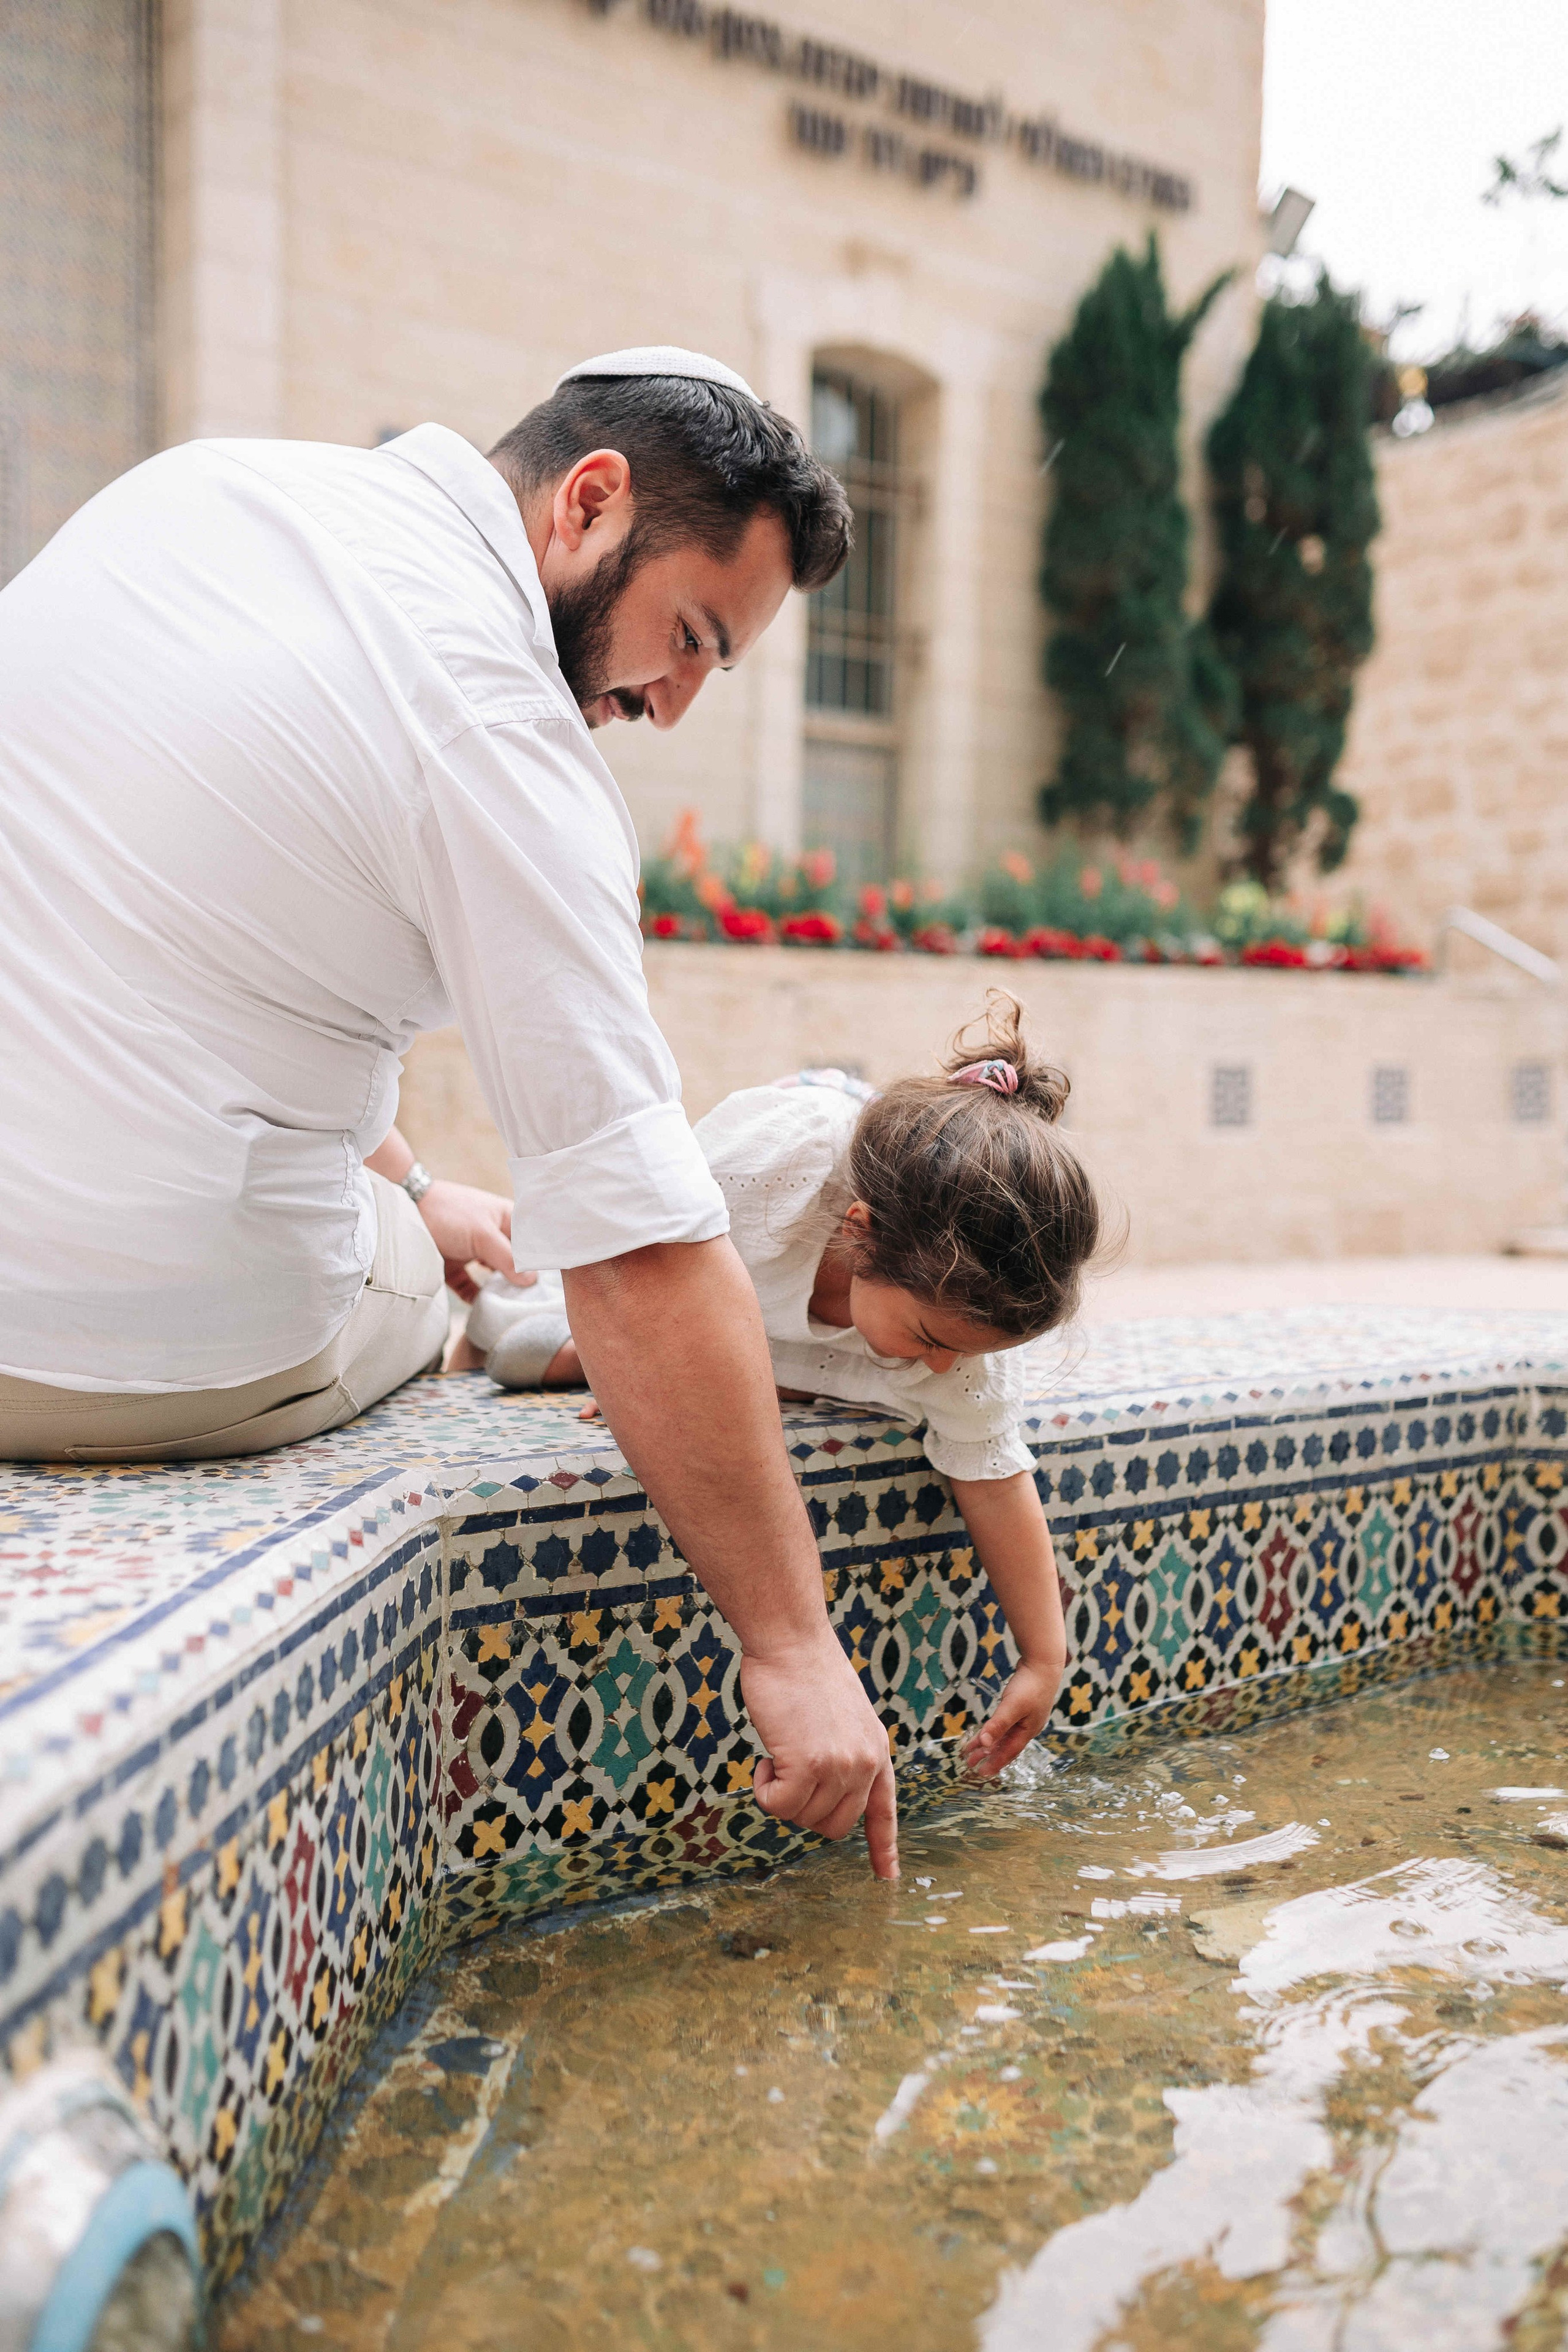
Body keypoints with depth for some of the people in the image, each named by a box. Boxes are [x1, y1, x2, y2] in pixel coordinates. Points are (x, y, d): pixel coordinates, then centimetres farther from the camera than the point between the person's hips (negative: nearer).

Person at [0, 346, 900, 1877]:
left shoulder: (203, 480, 6)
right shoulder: (506, 733, -17)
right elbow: (645, 1261, -19)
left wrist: (400, 1182, 19)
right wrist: (789, 1643, -12)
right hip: (159, 1352, -6)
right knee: (427, 1273, 24)